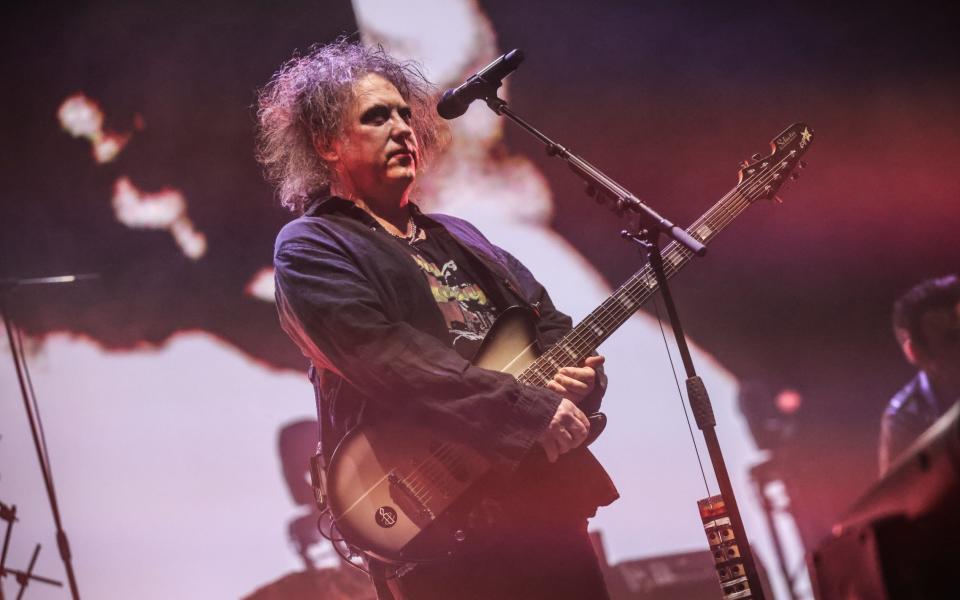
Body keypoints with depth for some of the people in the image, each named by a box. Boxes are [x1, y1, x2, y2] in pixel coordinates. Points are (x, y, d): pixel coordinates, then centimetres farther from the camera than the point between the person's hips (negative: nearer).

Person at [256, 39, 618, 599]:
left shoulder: (458, 238, 22)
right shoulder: (310, 248, -1)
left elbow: (551, 323, 19)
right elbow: (388, 360, -16)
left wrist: (577, 376, -5)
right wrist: (529, 410, -21)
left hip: (543, 495, 7)